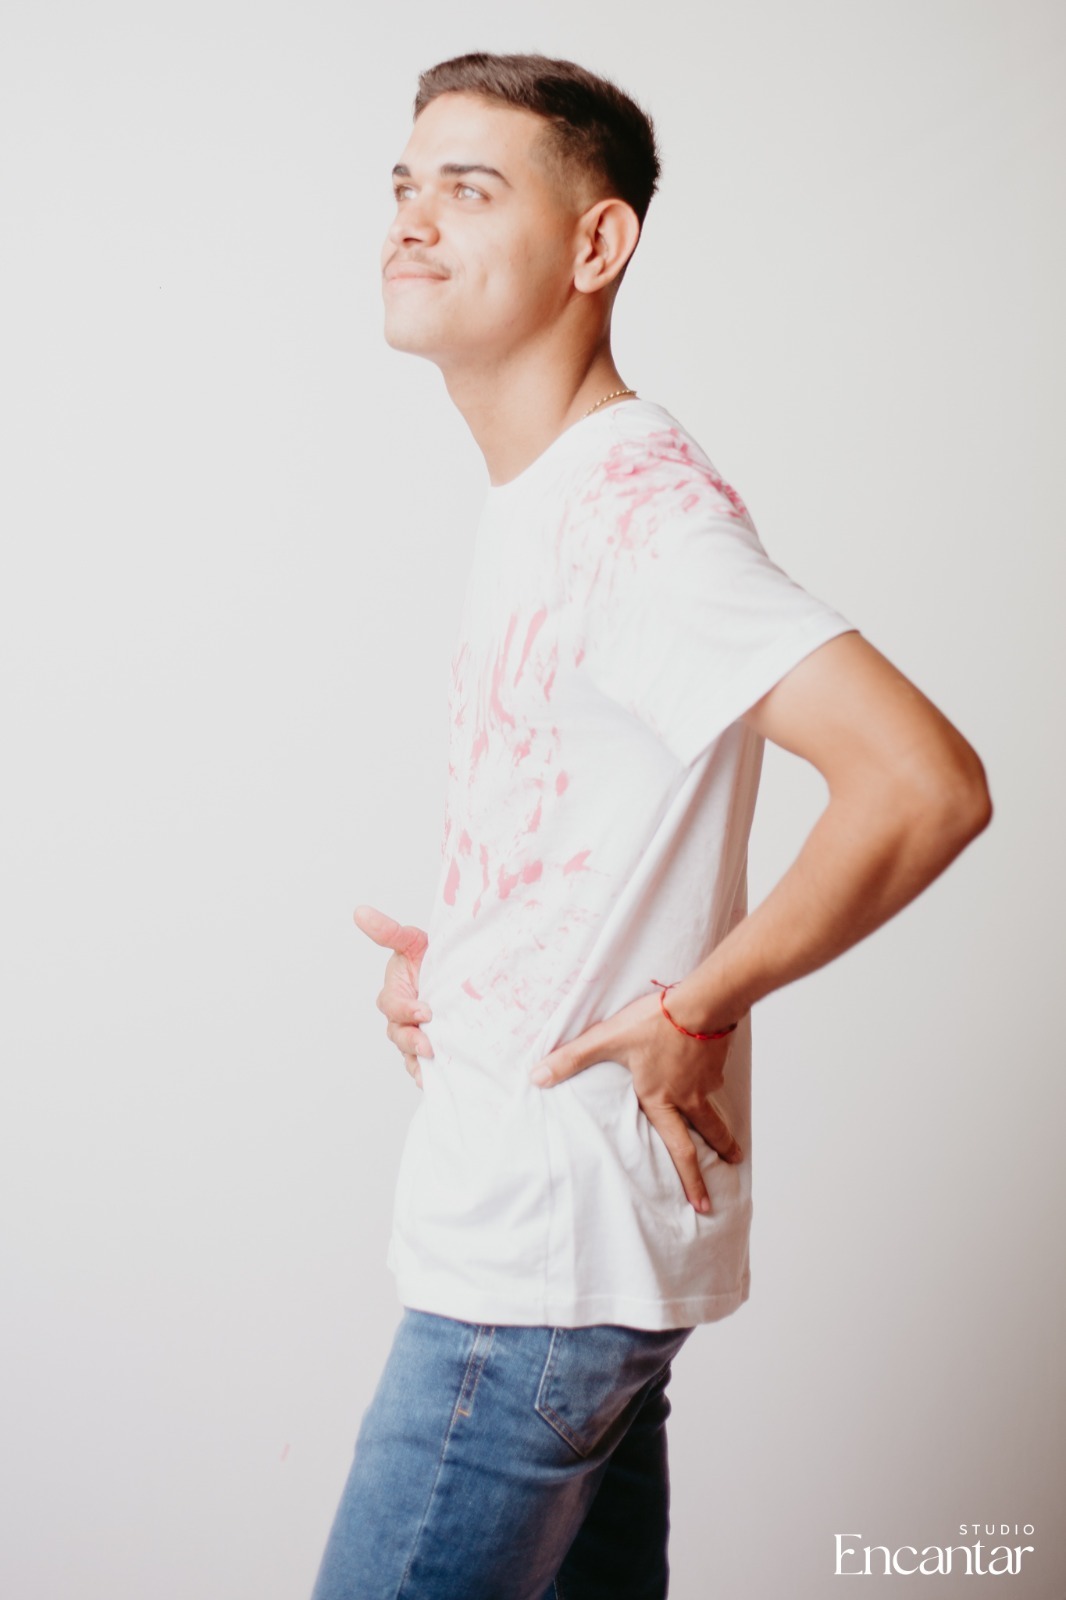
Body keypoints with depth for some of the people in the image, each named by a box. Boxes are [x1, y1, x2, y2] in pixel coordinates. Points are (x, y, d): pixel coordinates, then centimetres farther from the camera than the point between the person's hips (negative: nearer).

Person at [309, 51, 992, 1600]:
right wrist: (445, 958, 8)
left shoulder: (637, 510, -19)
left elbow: (925, 783, -29)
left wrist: (692, 1012, -19)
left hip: (545, 1247, -9)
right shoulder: (538, 498, 12)